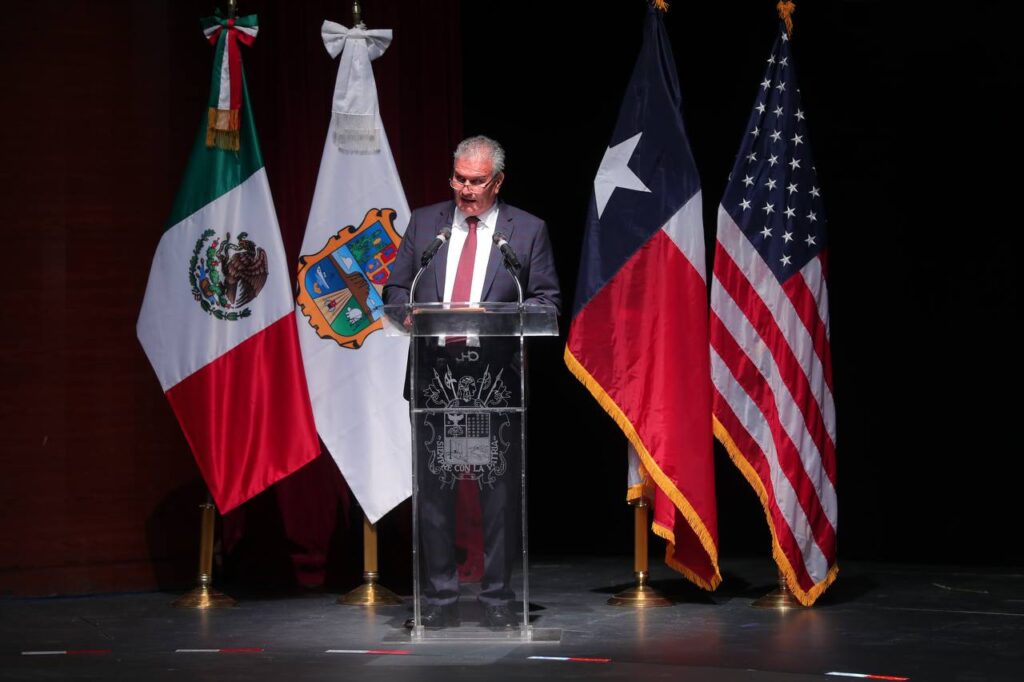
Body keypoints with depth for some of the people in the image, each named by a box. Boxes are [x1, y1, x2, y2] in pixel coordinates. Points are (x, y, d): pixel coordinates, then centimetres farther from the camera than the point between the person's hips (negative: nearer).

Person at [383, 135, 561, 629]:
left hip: (496, 378, -2)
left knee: (498, 490, 1)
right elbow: (395, 289, 14)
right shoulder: (424, 223, 12)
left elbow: (547, 300, 4)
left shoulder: (528, 230, 5)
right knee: (433, 489, 4)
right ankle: (440, 597, 11)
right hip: (433, 375, 2)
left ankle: (497, 598, 9)